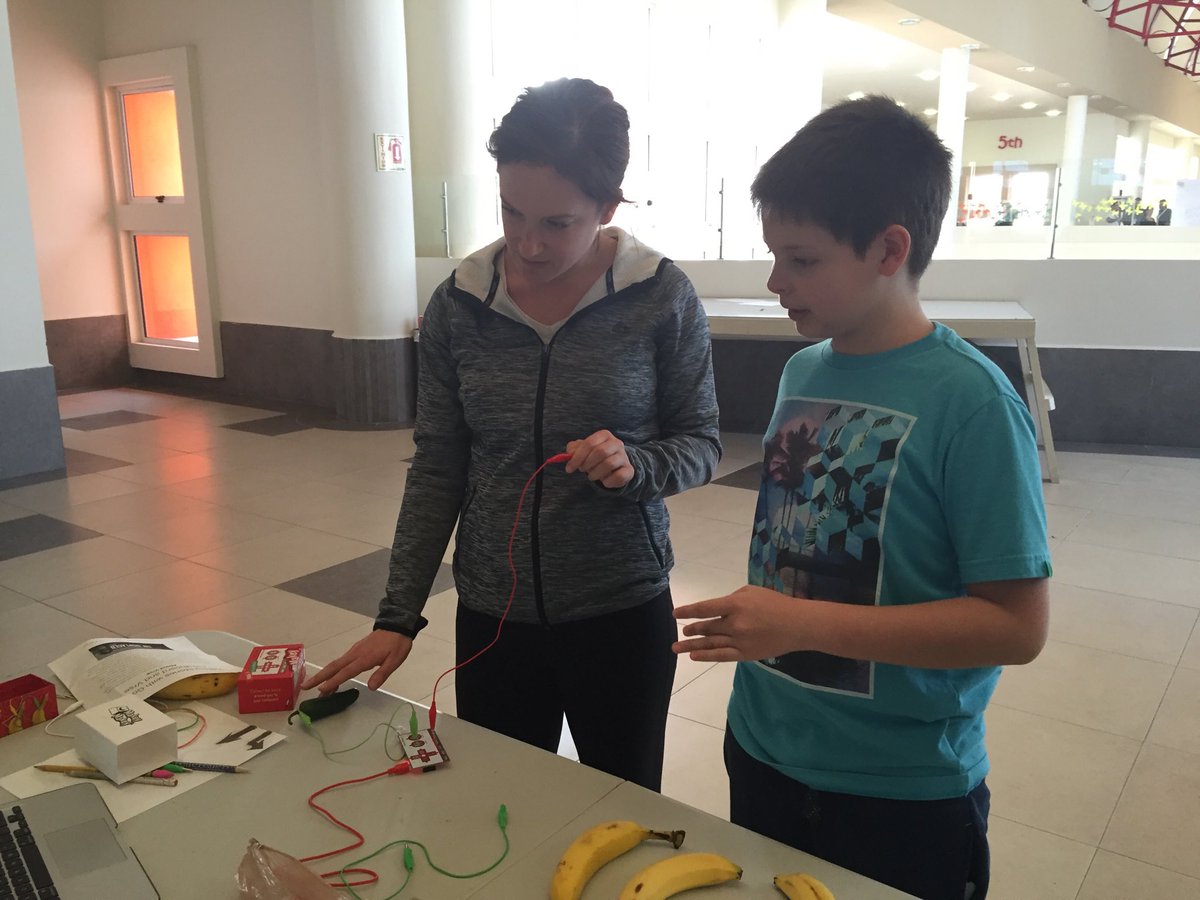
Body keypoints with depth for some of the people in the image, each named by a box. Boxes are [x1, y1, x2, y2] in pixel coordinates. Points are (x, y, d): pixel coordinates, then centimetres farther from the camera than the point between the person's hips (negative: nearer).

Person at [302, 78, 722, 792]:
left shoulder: (662, 296, -11)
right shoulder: (458, 305, -4)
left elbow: (702, 446, -2)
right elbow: (436, 472, 1)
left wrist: (635, 465, -23)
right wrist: (398, 617, -1)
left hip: (622, 613, -1)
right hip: (491, 617, 2)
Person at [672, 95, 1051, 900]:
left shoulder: (970, 401, -20)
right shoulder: (803, 371, -1)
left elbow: (1017, 625, -20)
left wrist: (805, 623, -26)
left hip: (903, 798, -5)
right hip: (764, 754, 6)